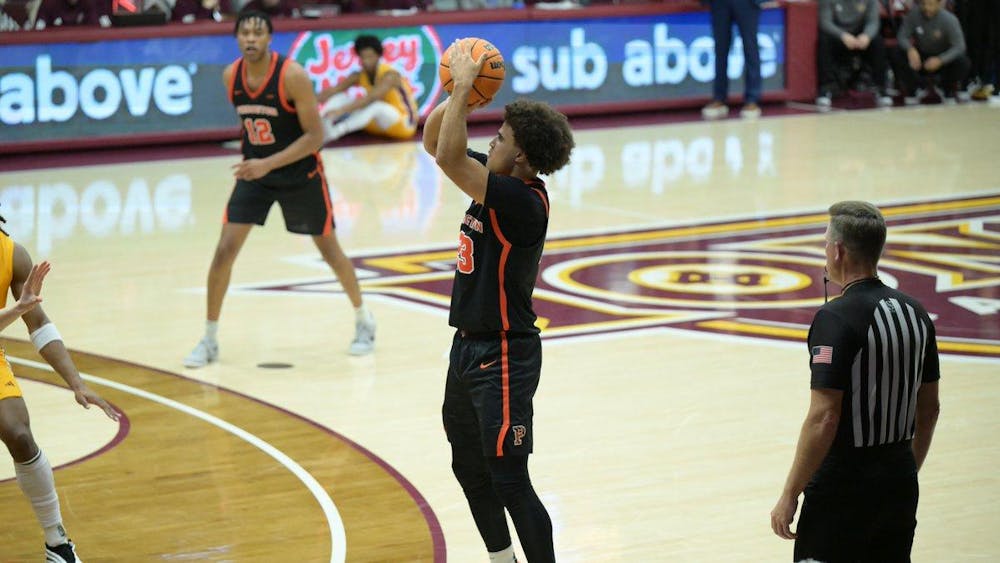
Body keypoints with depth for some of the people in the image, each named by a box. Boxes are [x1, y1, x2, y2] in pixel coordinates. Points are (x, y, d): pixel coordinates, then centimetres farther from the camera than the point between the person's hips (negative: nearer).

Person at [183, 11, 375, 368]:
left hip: (301, 173, -3)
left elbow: (315, 136, -22)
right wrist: (252, 162, 14)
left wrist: (269, 164, -29)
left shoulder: (292, 76, -23)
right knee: (225, 250, -8)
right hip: (255, 171, 4)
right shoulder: (231, 77, -7)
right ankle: (209, 341, 3)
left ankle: (364, 321, 33)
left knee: (329, 249, 10)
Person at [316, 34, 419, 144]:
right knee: (339, 97, -10)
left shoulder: (390, 76, -24)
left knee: (374, 105, -38)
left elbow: (371, 98, -40)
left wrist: (342, 110, -51)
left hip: (404, 123, -6)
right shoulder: (359, 76, -5)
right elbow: (332, 90, -16)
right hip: (377, 122, 6)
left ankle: (333, 133, -49)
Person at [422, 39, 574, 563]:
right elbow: (434, 143, 13)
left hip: (503, 355, -10)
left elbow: (449, 158, -33)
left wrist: (464, 88, -26)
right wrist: (456, 94, -4)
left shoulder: (523, 202, -23)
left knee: (509, 480, -7)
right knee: (469, 469, 20)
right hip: (468, 345, 10)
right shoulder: (497, 182, 3)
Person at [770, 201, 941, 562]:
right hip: (900, 485, 7)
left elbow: (823, 419, -20)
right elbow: (929, 408, 14)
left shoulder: (836, 318, -16)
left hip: (843, 488, -7)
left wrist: (789, 495, -14)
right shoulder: (915, 313, 6)